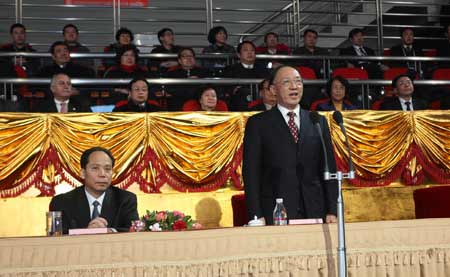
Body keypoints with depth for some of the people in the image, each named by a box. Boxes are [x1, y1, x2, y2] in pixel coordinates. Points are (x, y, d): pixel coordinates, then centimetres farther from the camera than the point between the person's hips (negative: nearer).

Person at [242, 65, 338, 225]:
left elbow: (329, 168, 11)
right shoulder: (258, 123, 4)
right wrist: (256, 216, -9)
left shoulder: (318, 122, 13)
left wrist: (332, 212, 3)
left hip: (314, 211, 3)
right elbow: (251, 173, 0)